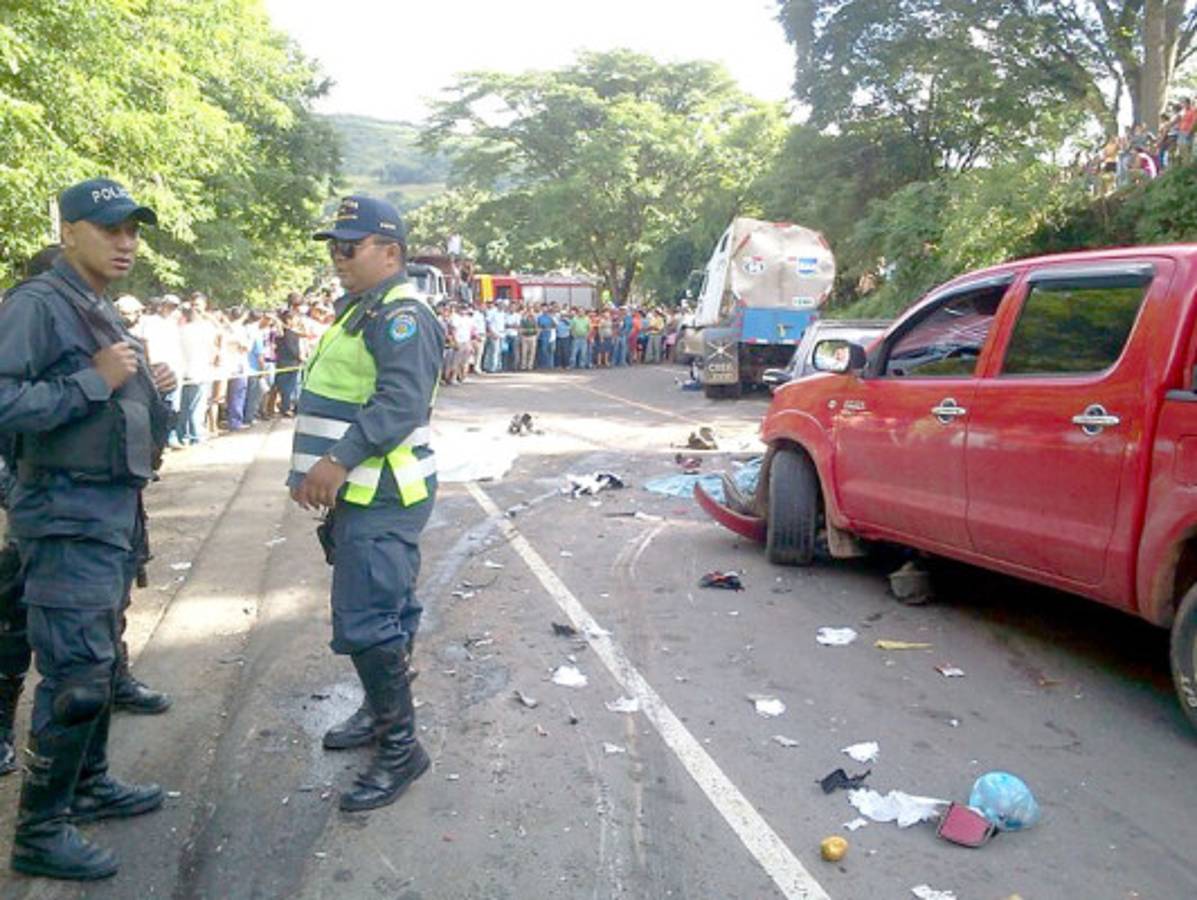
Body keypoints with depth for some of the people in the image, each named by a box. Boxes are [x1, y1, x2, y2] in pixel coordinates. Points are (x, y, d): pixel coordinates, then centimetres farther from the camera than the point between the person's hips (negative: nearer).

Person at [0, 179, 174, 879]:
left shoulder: (104, 315, 15)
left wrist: (148, 389, 6)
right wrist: (95, 380, -22)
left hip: (115, 512, 9)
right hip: (68, 516, -9)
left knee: (103, 662, 19)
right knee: (76, 678, -6)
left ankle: (89, 784, 34)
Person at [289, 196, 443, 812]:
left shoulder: (401, 314, -14)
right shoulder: (360, 311, 20)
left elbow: (400, 401, -27)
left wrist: (339, 460, -31)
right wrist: (313, 471, 17)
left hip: (382, 499, -11)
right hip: (358, 495, 11)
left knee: (367, 623, -10)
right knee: (383, 612, 20)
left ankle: (400, 748, 2)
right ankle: (381, 711, 36)